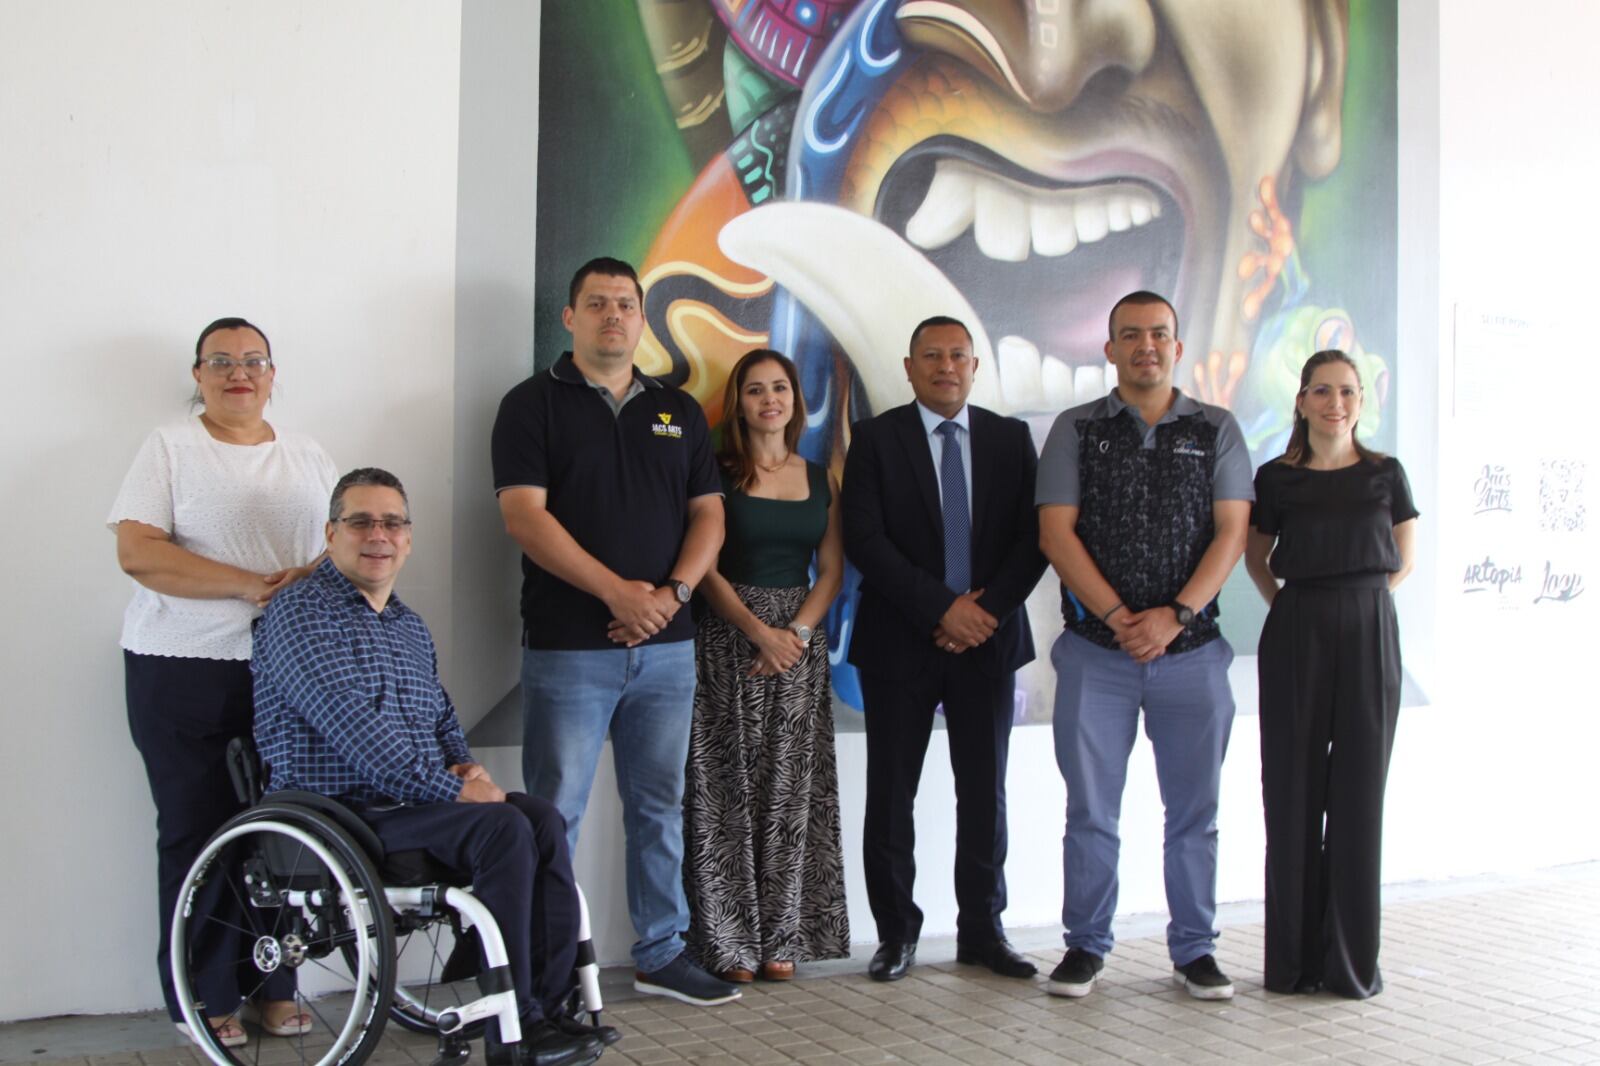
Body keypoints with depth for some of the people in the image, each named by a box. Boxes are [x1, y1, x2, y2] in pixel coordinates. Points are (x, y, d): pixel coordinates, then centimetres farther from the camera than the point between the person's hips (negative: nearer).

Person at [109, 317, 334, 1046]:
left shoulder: (308, 457, 15)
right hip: (183, 674, -3)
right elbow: (137, 551, -9)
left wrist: (315, 576, -12)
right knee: (196, 833, 2)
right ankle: (204, 998, 12)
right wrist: (252, 586, -17)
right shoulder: (170, 448, 3)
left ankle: (273, 987, 14)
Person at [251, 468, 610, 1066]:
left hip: (414, 800, 8)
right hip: (338, 813, -8)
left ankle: (550, 1003, -16)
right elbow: (353, 729, -18)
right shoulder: (299, 614, -7)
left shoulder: (411, 628, 20)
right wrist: (452, 790, -20)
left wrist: (466, 765, 4)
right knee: (501, 827, -26)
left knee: (544, 820, -16)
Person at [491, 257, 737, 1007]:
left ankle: (662, 955, 22)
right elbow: (525, 516, -10)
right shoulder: (534, 404, 0)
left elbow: (708, 514, 10)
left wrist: (673, 591, -8)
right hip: (568, 646, -4)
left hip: (667, 645, 5)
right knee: (555, 813, 0)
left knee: (659, 807, 11)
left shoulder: (679, 412, 14)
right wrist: (615, 592, -17)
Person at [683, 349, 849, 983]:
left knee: (790, 791, 4)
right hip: (728, 640, -3)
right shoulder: (719, 474, 1)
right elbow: (707, 567, -6)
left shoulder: (820, 479, 12)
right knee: (730, 789, -2)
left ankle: (780, 938, 12)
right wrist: (760, 632, -15)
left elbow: (831, 569, 7)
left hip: (800, 641, 4)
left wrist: (796, 632, -8)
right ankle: (730, 943, 4)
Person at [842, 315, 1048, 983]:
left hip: (988, 635, 2)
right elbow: (863, 539, -10)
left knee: (984, 791, 8)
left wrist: (987, 608, -11)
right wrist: (942, 607, -15)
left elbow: (1033, 537, 3)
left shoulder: (1010, 439, 7)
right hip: (899, 643, -2)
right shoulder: (876, 438, 0)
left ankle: (982, 929, 19)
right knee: (891, 794, 2)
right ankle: (897, 932, 15)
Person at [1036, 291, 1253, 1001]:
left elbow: (1231, 532, -1)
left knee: (1194, 809, 8)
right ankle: (1085, 945, 16)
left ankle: (1194, 949, 19)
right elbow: (1056, 531, -2)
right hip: (1095, 651, -1)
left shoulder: (1216, 430, 7)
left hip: (1192, 650, 1)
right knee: (1090, 809, 4)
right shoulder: (1076, 429, 5)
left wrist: (1175, 614, -13)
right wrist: (1119, 618, -11)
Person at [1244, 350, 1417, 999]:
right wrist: (1293, 606, 3)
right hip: (1295, 637, 0)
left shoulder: (1385, 474, 5)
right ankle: (1295, 959, 12)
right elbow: (1256, 558, 14)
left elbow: (1403, 560, 13)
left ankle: (1353, 961, 12)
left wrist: (1354, 602, 4)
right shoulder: (1276, 478, 4)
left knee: (1359, 796, 2)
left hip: (1369, 635, 0)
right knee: (1294, 794, 3)